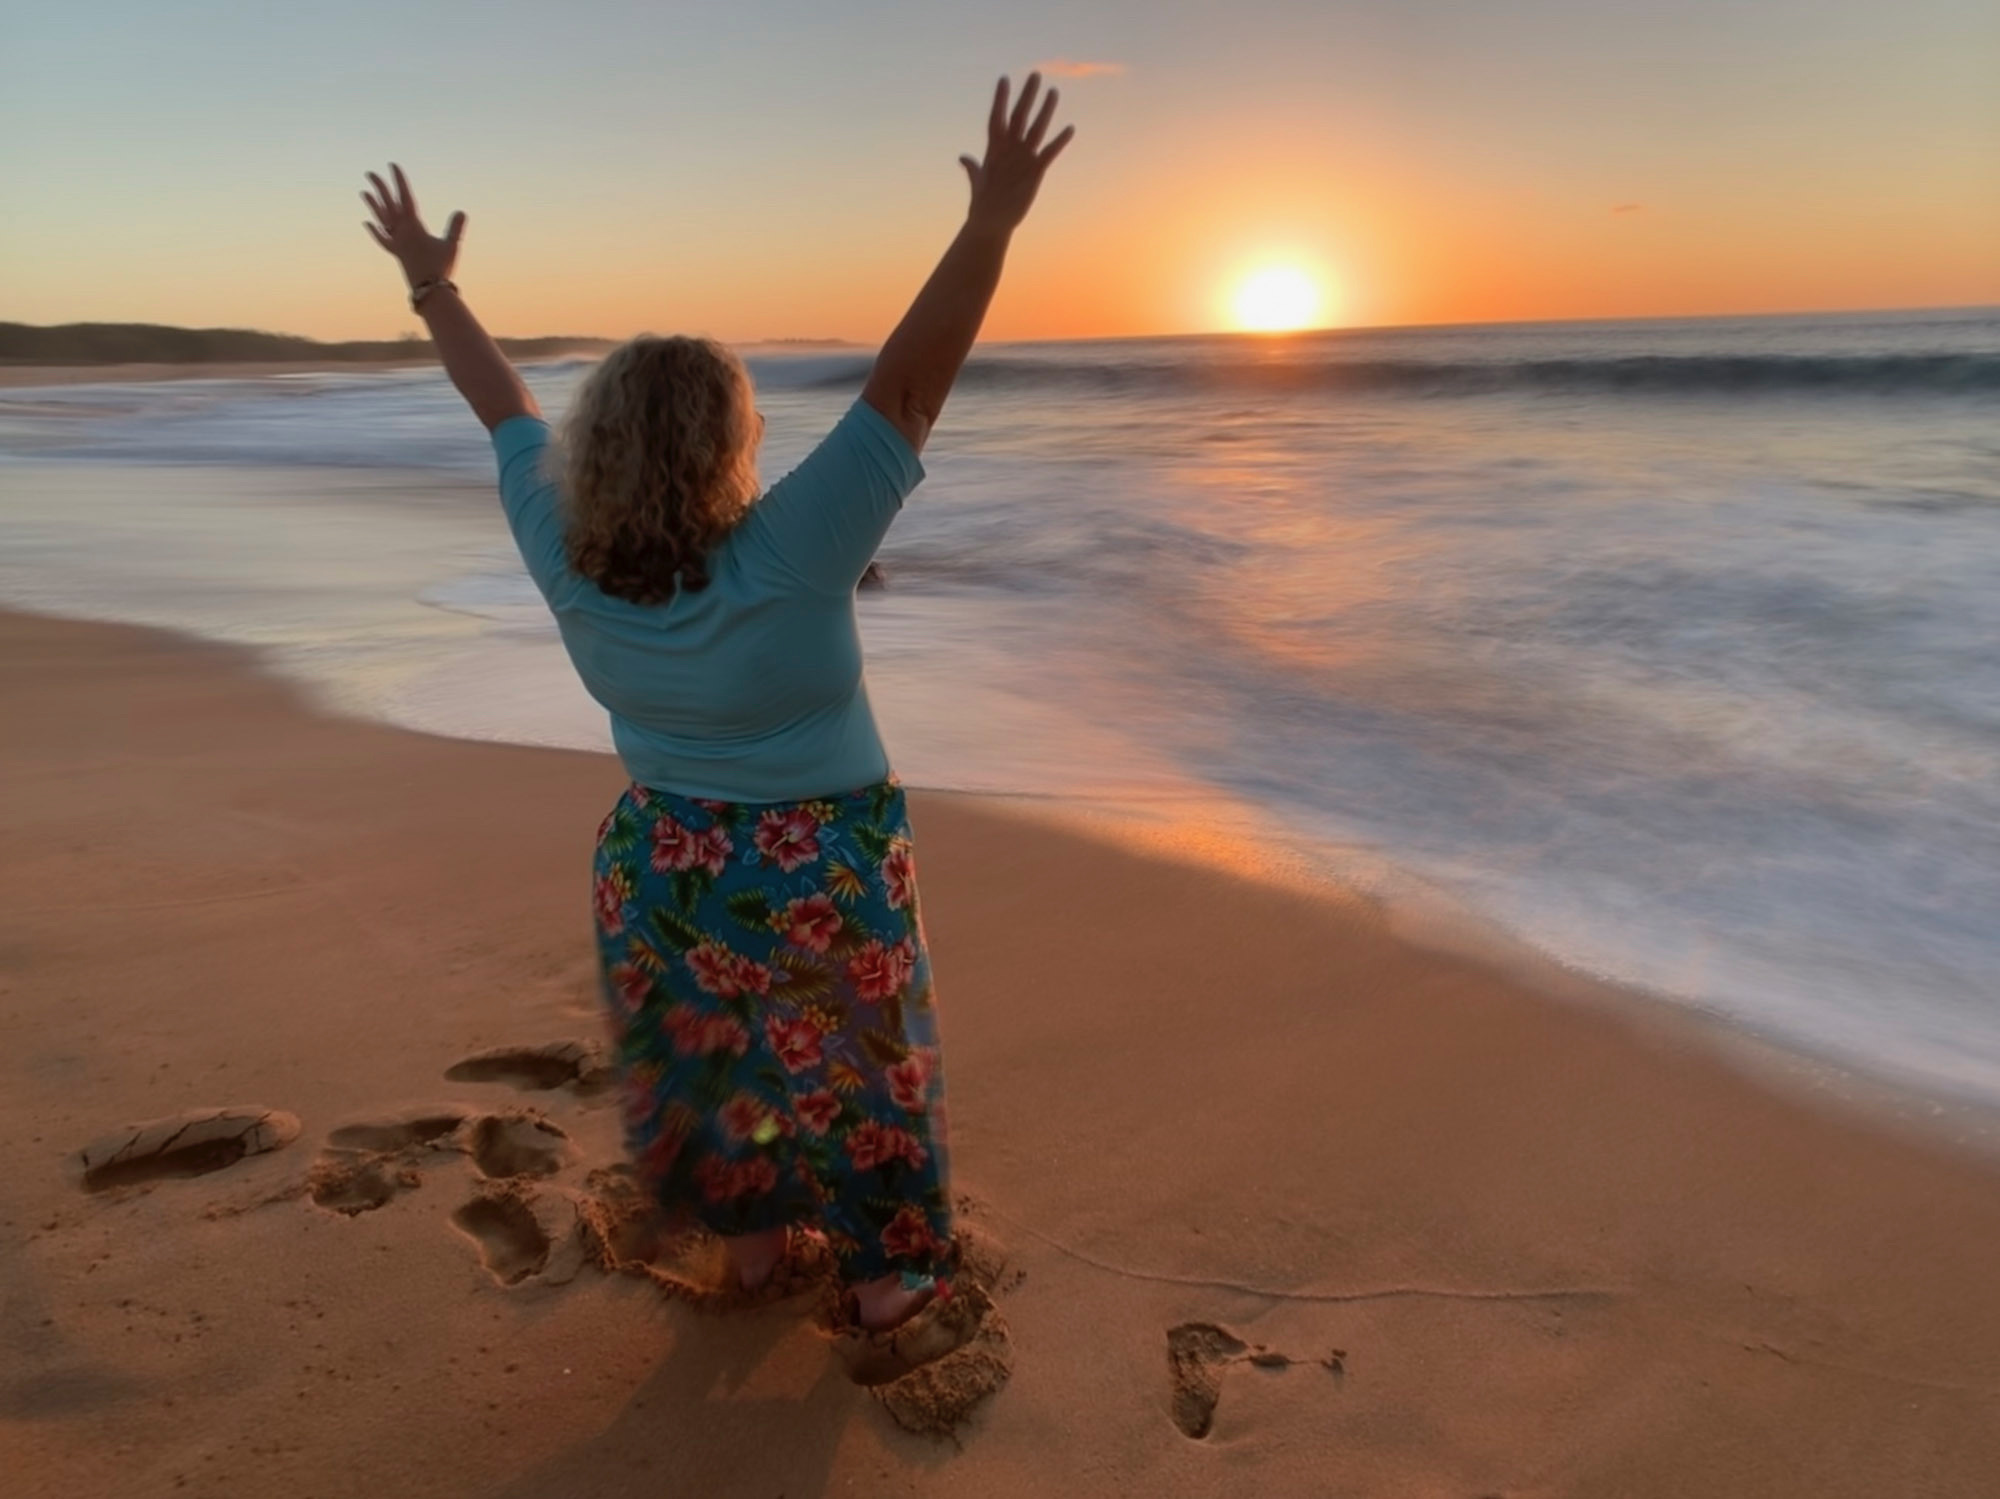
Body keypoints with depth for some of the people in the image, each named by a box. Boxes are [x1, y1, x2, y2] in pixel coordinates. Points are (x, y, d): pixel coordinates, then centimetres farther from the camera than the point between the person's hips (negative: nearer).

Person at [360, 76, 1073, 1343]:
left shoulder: (570, 564, -16)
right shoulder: (782, 562, -29)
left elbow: (508, 416, -3)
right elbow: (908, 392, -33)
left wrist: (432, 284, 9)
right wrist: (994, 221, -33)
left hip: (662, 879, 5)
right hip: (818, 886, -4)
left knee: (713, 1061, 25)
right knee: (857, 1068, 16)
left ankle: (752, 1238, 44)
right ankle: (888, 1273, 33)